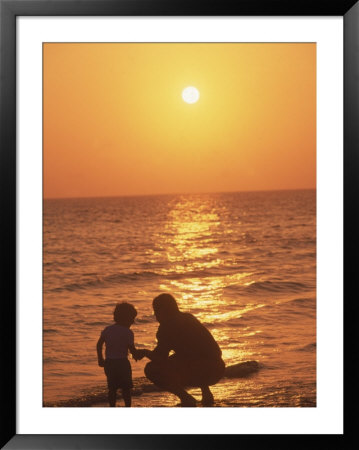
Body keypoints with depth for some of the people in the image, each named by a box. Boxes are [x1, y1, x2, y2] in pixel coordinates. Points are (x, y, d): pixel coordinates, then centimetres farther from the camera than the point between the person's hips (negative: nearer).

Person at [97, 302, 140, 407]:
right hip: (122, 363, -5)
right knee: (126, 388, 6)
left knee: (112, 388, 11)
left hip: (109, 363, 5)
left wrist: (100, 359, 17)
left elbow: (99, 344, 8)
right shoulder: (128, 333, -10)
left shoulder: (107, 330, 7)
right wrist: (136, 356, 10)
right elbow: (132, 348, -11)